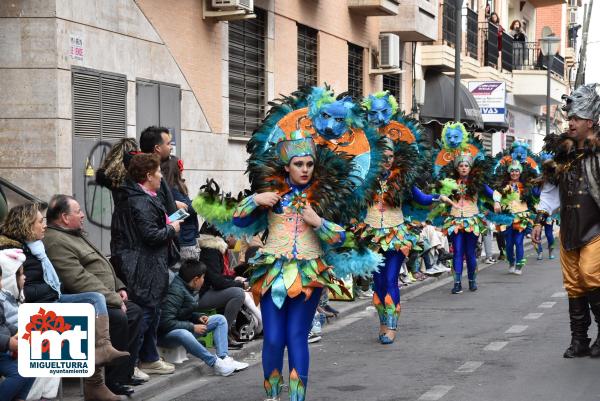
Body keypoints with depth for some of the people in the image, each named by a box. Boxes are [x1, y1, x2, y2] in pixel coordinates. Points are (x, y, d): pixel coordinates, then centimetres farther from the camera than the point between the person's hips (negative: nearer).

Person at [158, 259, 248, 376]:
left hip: (185, 328, 10)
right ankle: (215, 362, -34)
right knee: (183, 334, -44)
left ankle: (224, 358, -15)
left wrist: (198, 317, -1)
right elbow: (166, 322, -28)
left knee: (220, 319, 5)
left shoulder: (188, 288, 4)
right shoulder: (175, 291, -23)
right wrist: (193, 327, -24)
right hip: (166, 334, -10)